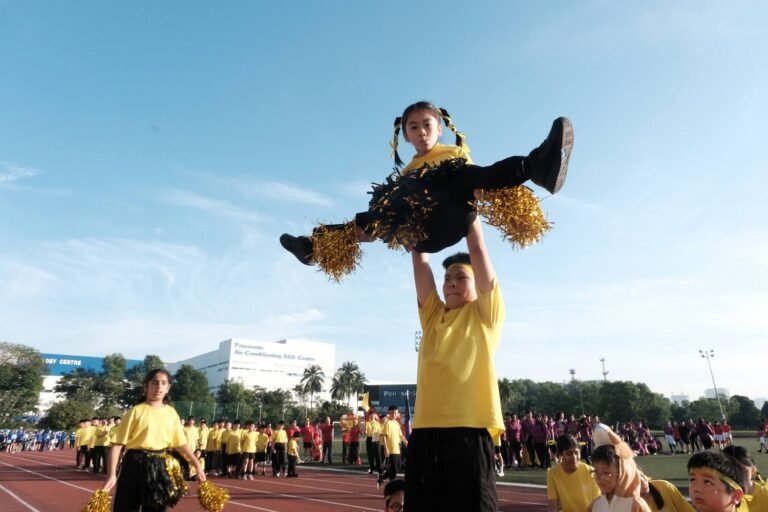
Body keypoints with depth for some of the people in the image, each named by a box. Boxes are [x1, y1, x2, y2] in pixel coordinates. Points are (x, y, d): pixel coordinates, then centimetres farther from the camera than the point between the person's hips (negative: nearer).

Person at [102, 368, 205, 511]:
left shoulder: (172, 413, 7)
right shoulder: (137, 411, -5)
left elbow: (181, 444, 11)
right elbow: (117, 444, -7)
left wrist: (197, 465, 4)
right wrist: (111, 474, -15)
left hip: (160, 468, 4)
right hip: (135, 467, -4)